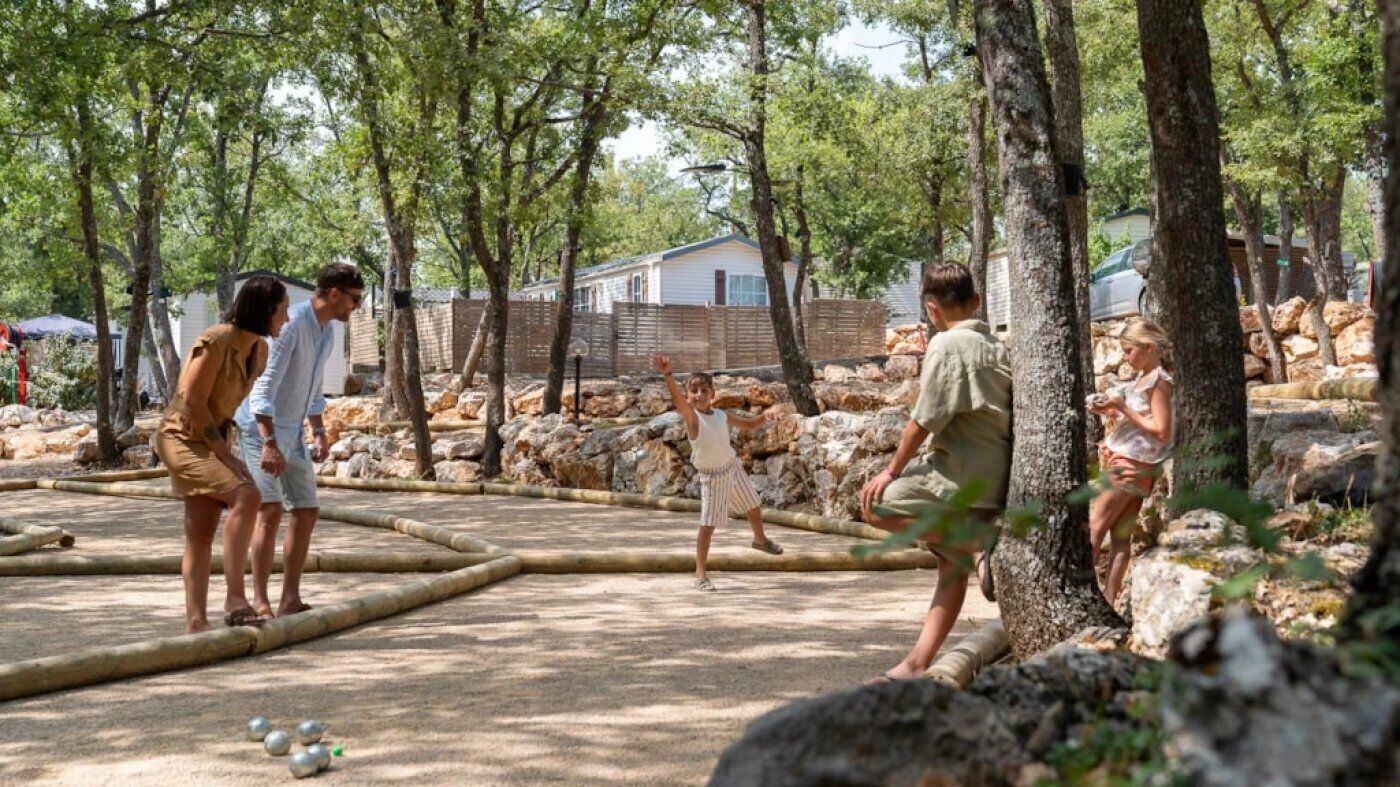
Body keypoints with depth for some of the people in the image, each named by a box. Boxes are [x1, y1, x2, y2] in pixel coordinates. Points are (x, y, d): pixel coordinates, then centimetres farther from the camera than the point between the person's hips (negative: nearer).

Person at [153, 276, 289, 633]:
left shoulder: (259, 351, 5)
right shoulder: (216, 342, -21)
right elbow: (192, 402, -21)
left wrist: (225, 450, 9)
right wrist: (227, 455, -19)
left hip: (211, 440, 9)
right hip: (182, 438, -9)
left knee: (201, 534, 4)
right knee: (246, 496, -25)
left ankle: (196, 621, 5)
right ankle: (235, 600, -25)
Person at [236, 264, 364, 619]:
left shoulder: (327, 333, 8)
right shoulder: (289, 325, -21)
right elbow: (263, 387, -27)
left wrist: (319, 434, 12)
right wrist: (269, 443, -32)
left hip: (291, 433, 9)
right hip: (260, 430, -9)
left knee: (307, 511, 6)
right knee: (271, 510, -18)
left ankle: (290, 600, 10)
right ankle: (259, 602, -13)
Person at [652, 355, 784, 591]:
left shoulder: (722, 416, -6)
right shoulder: (692, 417, -22)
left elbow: (747, 424, 10)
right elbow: (677, 398, -42)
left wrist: (761, 419, -13)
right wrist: (667, 374, -59)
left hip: (733, 467, 6)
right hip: (711, 477, -6)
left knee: (753, 507, 24)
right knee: (708, 525, -11)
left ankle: (760, 539, 53)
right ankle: (701, 573, -6)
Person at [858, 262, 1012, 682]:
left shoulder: (947, 344, -10)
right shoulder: (998, 347, 15)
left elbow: (926, 418, -14)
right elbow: (1010, 413, 18)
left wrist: (893, 470, -6)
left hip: (962, 472, -9)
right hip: (995, 475, 9)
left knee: (877, 506, -10)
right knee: (952, 570, 12)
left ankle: (975, 541, -15)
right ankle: (917, 664, 11)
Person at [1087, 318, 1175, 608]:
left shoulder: (1158, 382, -12)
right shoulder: (1142, 379, 15)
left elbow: (1161, 431, -18)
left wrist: (1122, 408, -18)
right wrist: (1111, 413, 5)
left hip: (1130, 466, -8)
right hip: (1122, 463, 8)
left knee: (1093, 528, -7)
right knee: (1119, 535, 5)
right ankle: (1108, 601, 5)